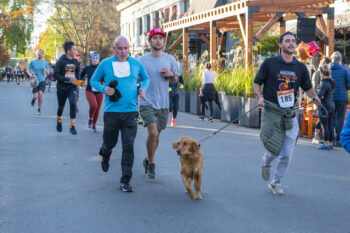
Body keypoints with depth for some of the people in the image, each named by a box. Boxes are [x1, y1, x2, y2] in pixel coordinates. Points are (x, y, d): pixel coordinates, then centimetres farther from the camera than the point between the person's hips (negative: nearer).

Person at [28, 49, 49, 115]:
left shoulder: (45, 62, 6)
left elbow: (48, 73, 11)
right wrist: (30, 74, -14)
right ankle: (33, 98, 31)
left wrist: (46, 70, -13)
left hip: (42, 81, 1)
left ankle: (39, 108, 2)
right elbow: (28, 70, 7)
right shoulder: (32, 62, 0)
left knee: (40, 94, -17)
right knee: (36, 96, -10)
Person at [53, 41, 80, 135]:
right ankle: (59, 122, 43)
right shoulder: (61, 61, -12)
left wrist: (76, 79, 1)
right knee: (61, 106, 13)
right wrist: (68, 79, -23)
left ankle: (72, 127, -17)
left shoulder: (75, 61, 3)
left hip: (72, 87, 2)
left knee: (73, 103, -19)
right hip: (62, 87, -2)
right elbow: (55, 75, -15)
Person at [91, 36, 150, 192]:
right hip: (112, 110, 0)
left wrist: (143, 88, 1)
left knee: (128, 146, -6)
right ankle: (105, 156, 52)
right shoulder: (105, 64, 1)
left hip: (131, 111, 1)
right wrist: (103, 89, -9)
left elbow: (145, 78, 22)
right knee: (110, 142, 14)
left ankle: (125, 181, 0)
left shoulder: (136, 64, 6)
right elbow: (94, 81, 10)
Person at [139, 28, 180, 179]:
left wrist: (171, 74, -6)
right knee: (153, 133, -19)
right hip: (147, 102, -4)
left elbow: (176, 80, 15)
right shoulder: (142, 60, -1)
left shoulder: (170, 59, 7)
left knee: (157, 134, 12)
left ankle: (148, 160, 34)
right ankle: (151, 163, 1)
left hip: (163, 104, 4)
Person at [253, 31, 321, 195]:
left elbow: (308, 88, 18)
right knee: (274, 150, -7)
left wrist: (315, 97, -2)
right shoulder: (269, 63, -1)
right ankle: (266, 162, 30)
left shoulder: (300, 68, 8)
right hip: (271, 114, -3)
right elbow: (257, 83, 5)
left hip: (290, 115, 3)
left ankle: (276, 182, 24)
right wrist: (260, 96, -13)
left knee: (286, 155, 4)